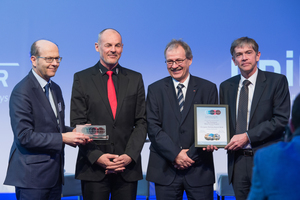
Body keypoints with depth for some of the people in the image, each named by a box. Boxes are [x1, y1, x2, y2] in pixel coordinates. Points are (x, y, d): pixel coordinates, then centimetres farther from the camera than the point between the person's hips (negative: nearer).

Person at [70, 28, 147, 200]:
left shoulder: (135, 79, 9)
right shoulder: (82, 78, 4)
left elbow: (141, 122, 6)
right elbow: (78, 124, -1)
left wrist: (130, 155, -8)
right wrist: (96, 156, -12)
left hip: (128, 166, 1)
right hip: (93, 166, -1)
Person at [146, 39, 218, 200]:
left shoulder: (208, 88, 6)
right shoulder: (155, 89, 8)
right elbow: (153, 127, -1)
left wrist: (189, 155, -8)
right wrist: (175, 154, -12)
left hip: (199, 169, 0)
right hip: (165, 170, 1)